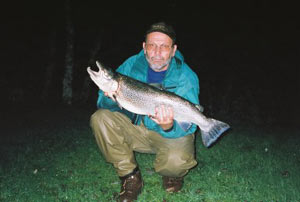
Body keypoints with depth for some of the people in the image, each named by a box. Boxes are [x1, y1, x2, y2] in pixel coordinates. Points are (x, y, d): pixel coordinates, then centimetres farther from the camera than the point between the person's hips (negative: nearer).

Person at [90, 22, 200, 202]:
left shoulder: (186, 77, -19)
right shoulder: (132, 65, -9)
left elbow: (186, 127, -24)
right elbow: (105, 104, -8)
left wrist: (169, 127, -47)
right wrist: (110, 98, -33)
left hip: (171, 134, -3)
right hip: (136, 127, 4)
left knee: (176, 160, -35)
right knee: (100, 118, -20)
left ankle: (173, 174, 8)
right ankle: (131, 177, -7)